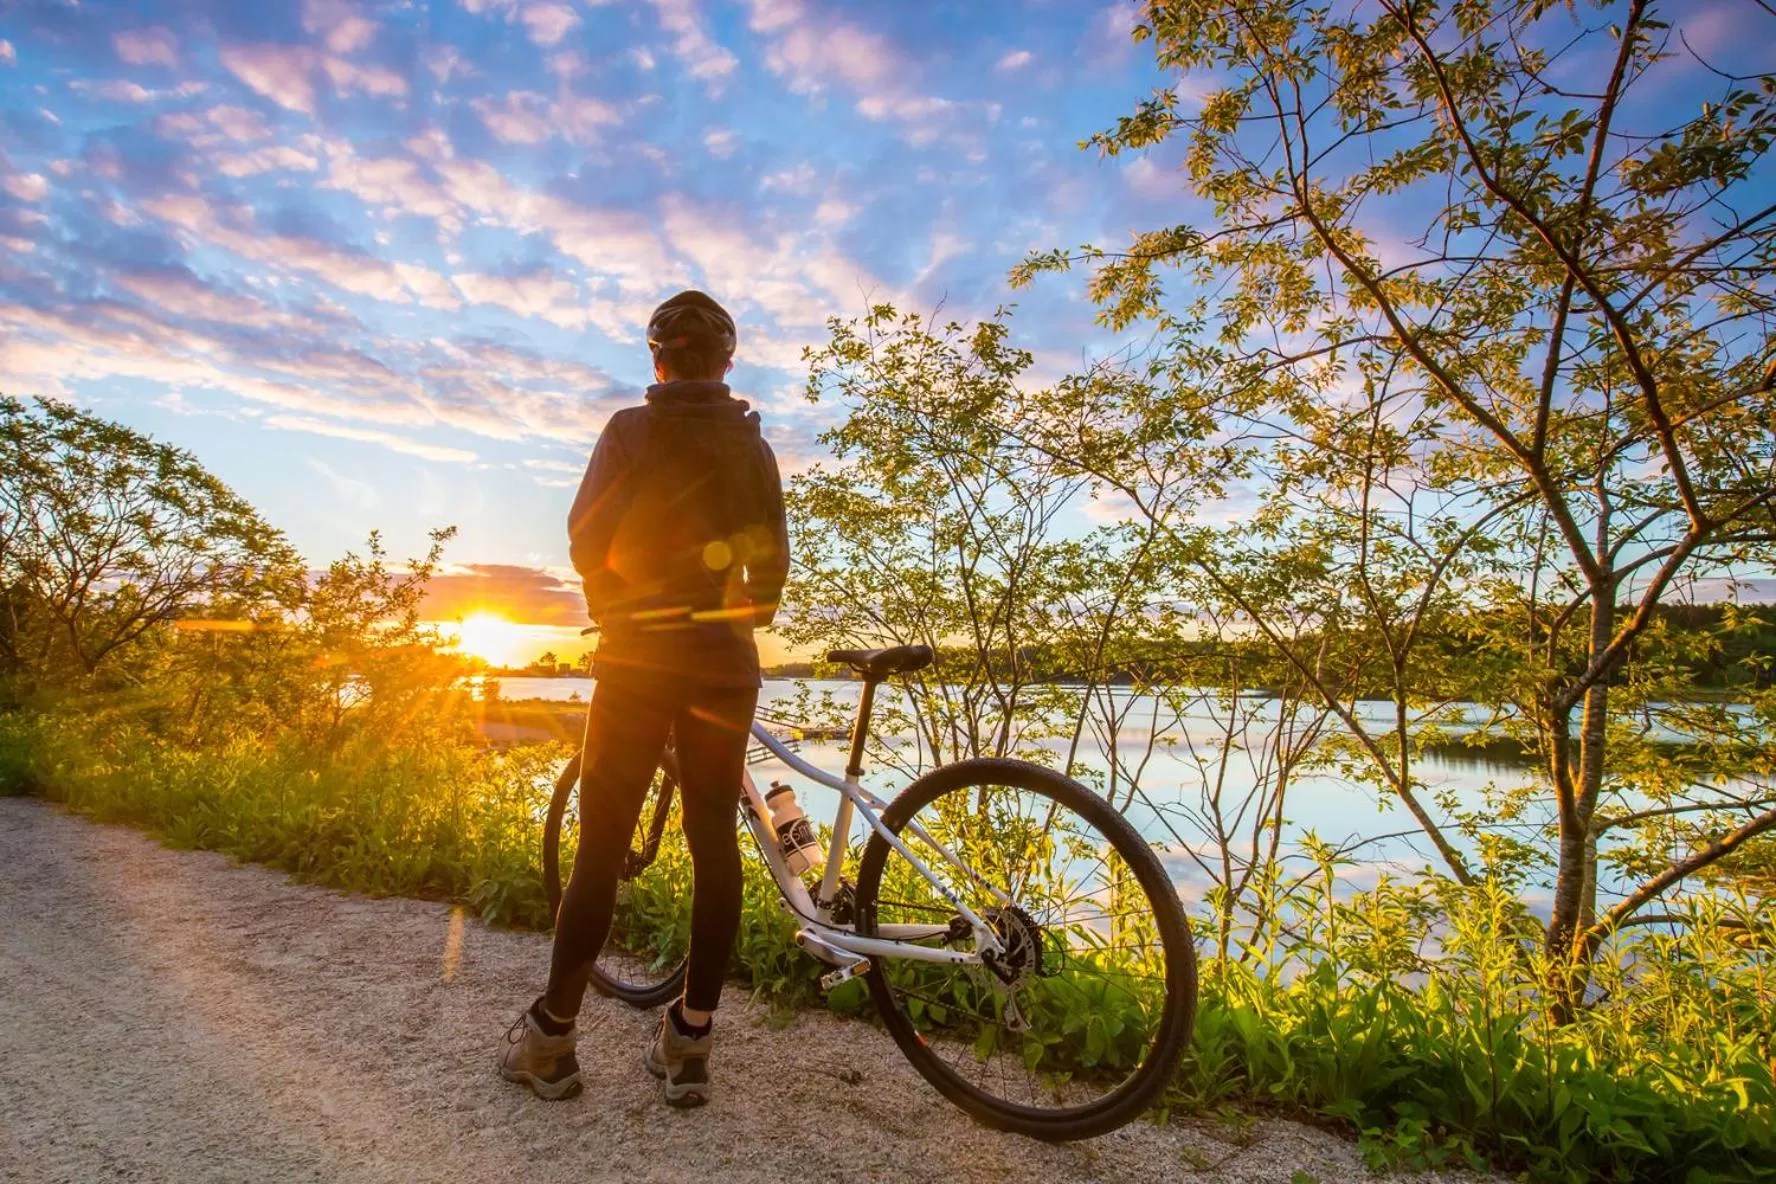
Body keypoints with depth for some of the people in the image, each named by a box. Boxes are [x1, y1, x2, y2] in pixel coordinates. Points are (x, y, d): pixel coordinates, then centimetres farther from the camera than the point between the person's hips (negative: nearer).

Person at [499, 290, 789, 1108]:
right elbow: (772, 561, 8)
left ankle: (551, 1037, 18)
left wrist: (613, 603, 12)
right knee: (714, 841, 6)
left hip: (637, 656, -2)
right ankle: (688, 1042, 14)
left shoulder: (631, 429, -3)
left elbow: (585, 541, -7)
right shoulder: (752, 443, 8)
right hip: (724, 661, 3)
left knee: (602, 845, 6)